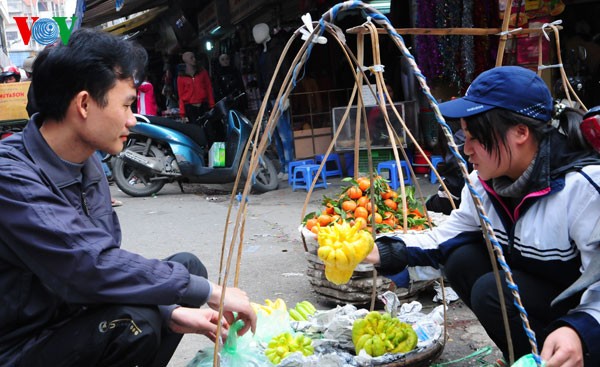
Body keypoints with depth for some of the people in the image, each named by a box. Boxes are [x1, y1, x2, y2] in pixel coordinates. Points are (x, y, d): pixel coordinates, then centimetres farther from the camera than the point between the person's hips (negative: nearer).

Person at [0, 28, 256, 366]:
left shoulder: (88, 165, 2)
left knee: (187, 266, 6)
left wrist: (171, 312, -12)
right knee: (133, 324, -32)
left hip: (77, 318, 8)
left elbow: (108, 262, 4)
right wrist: (209, 291, -26)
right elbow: (90, 267, -34)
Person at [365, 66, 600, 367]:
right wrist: (385, 252, -12)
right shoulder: (484, 183, -3)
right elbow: (445, 238, 2)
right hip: (534, 296, 8)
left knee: (493, 292, -26)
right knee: (462, 259, -9)